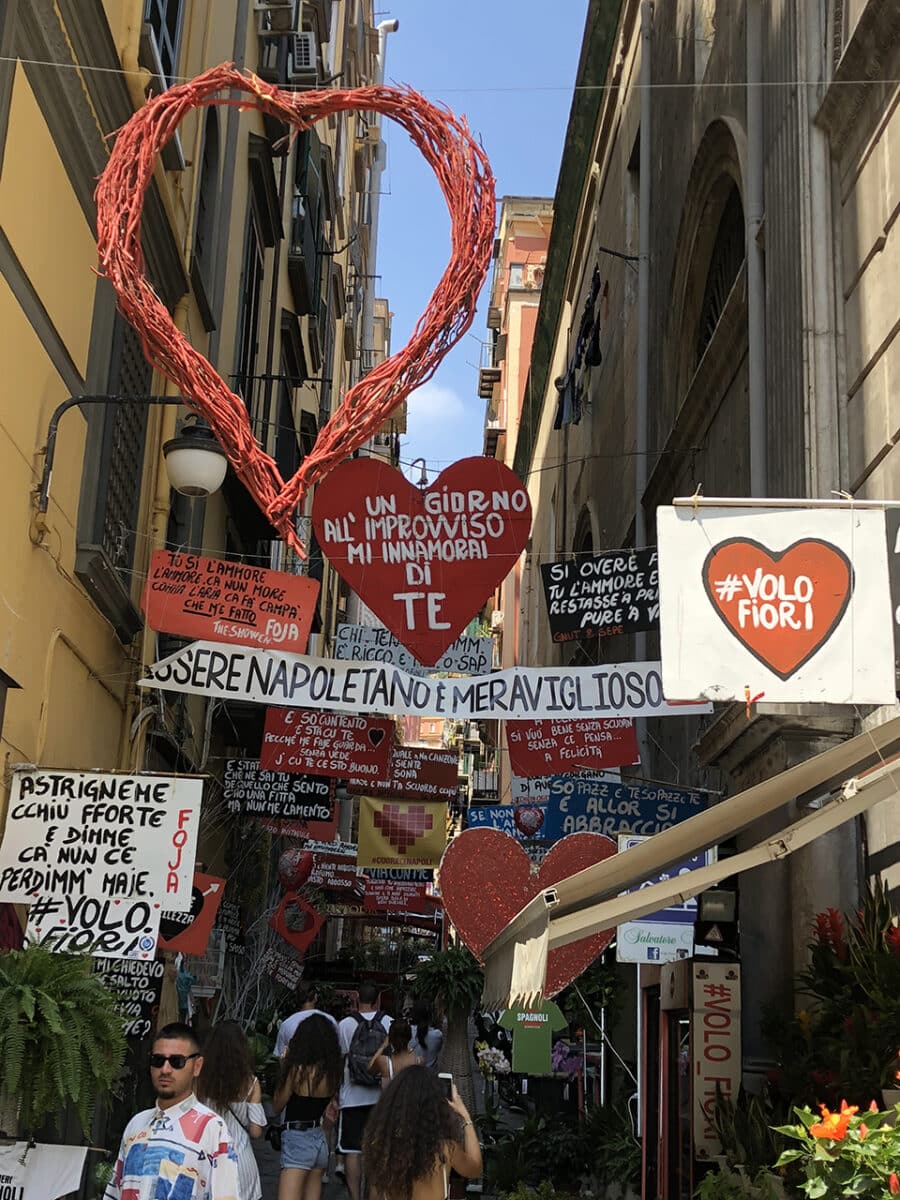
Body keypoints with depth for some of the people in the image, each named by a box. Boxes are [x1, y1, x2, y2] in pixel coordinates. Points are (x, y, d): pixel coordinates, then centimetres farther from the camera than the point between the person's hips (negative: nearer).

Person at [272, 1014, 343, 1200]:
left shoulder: (298, 1070, -16)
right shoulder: (332, 1072, 1)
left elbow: (277, 1104, -5)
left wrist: (283, 1069, 2)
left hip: (297, 1140, -7)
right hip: (320, 1140, 7)